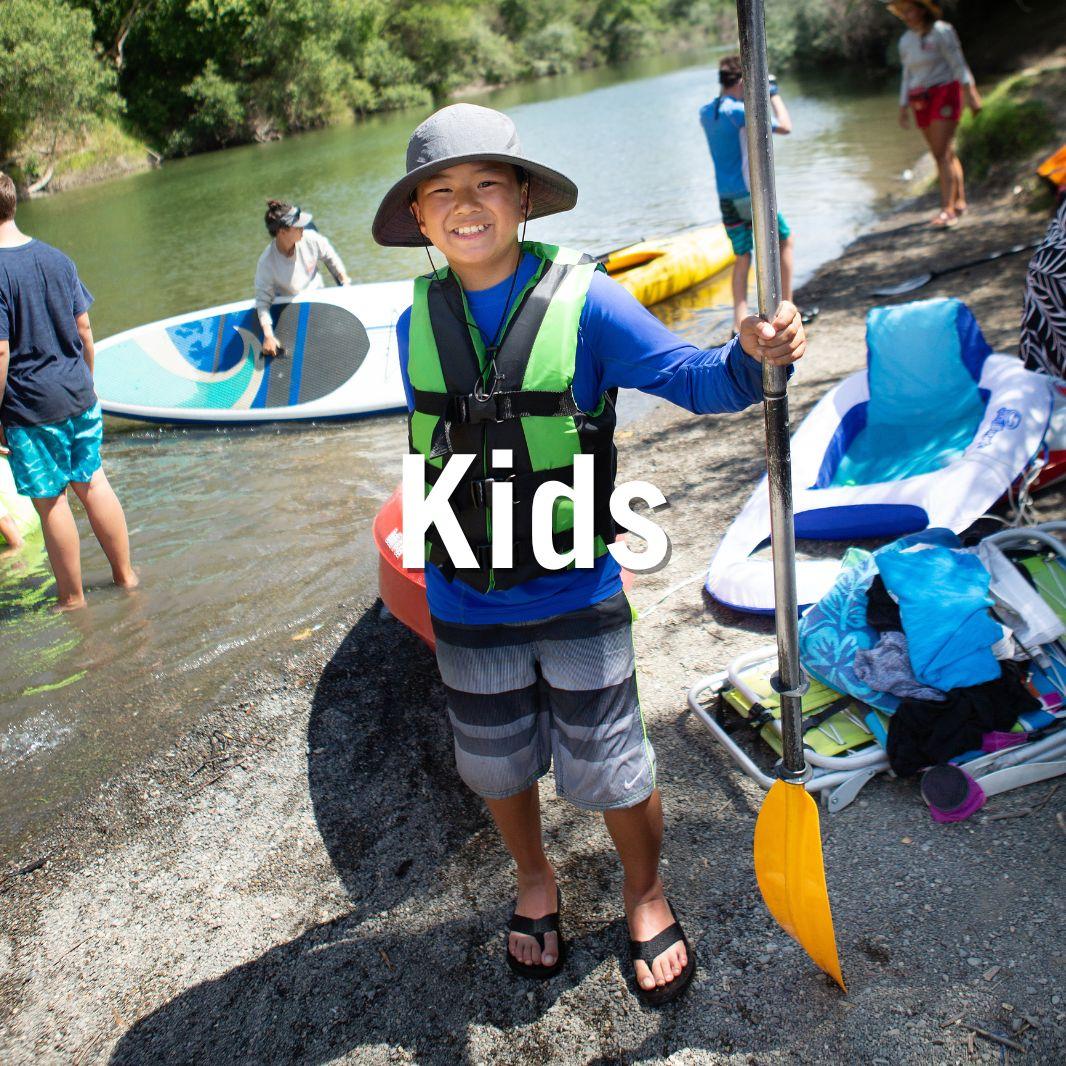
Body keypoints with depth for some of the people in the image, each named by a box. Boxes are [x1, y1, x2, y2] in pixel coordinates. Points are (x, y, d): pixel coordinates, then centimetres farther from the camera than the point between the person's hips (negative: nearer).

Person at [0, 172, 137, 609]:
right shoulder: (56, 257, 4)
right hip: (78, 394, 6)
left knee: (50, 500, 6)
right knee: (92, 482, 18)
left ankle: (72, 598, 19)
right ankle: (125, 574, 27)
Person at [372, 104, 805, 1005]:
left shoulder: (582, 299, -13)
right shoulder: (417, 325, -2)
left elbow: (688, 378, -17)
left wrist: (751, 358, -38)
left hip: (576, 593, -3)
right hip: (467, 603, 4)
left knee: (611, 769, 9)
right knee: (497, 764, 21)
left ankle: (645, 893, 40)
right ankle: (535, 879, 51)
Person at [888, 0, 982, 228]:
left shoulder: (941, 31, -6)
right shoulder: (906, 40, 12)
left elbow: (958, 64, -9)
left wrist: (971, 92, -16)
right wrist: (903, 107, 14)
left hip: (944, 93, -6)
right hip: (920, 101, 6)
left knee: (943, 153, -15)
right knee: (945, 155, 11)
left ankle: (948, 210, -21)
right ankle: (959, 201, 21)